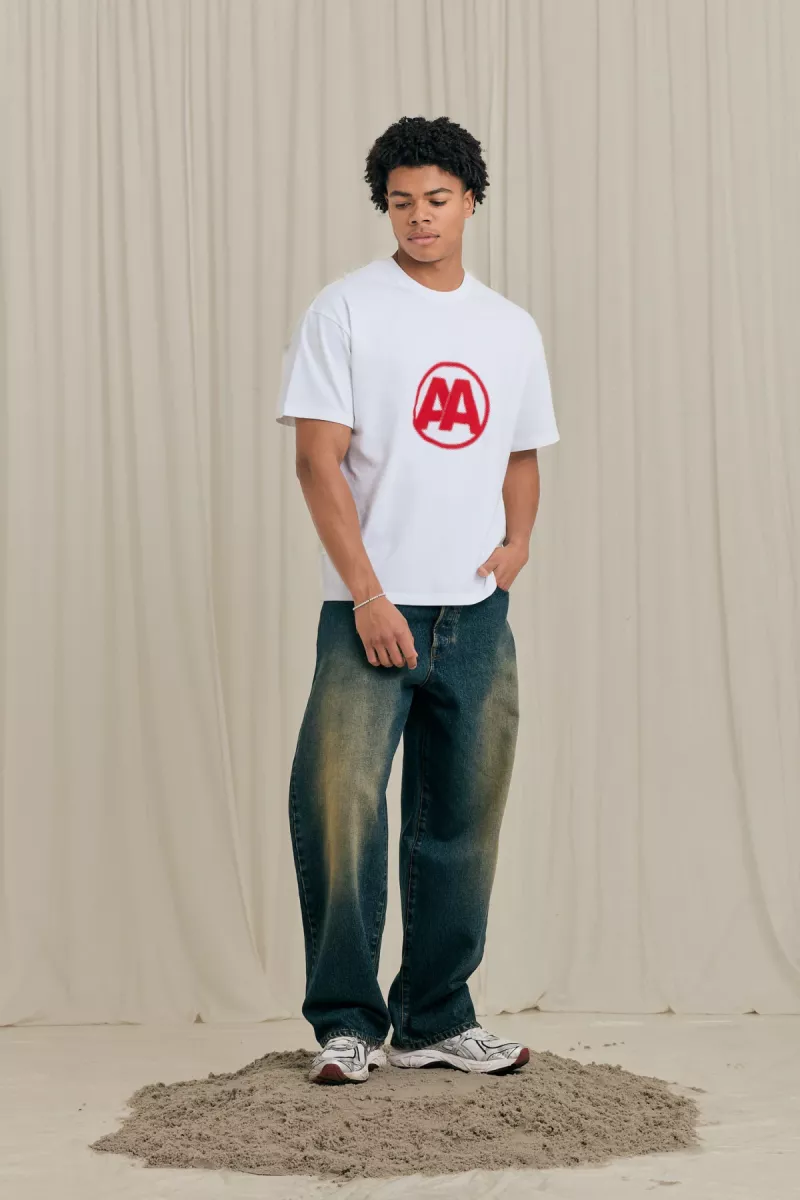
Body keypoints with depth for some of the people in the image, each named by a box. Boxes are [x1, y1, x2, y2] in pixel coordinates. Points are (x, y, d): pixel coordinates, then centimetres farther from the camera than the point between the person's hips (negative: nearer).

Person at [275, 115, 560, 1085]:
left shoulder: (512, 330, 14)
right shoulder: (344, 311, -1)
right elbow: (318, 460, -7)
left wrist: (519, 539, 3)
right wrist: (367, 592, -14)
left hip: (478, 611, 4)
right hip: (372, 609, -4)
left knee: (461, 823, 8)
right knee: (338, 804, -12)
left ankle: (435, 1020, 20)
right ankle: (346, 1022, 3)